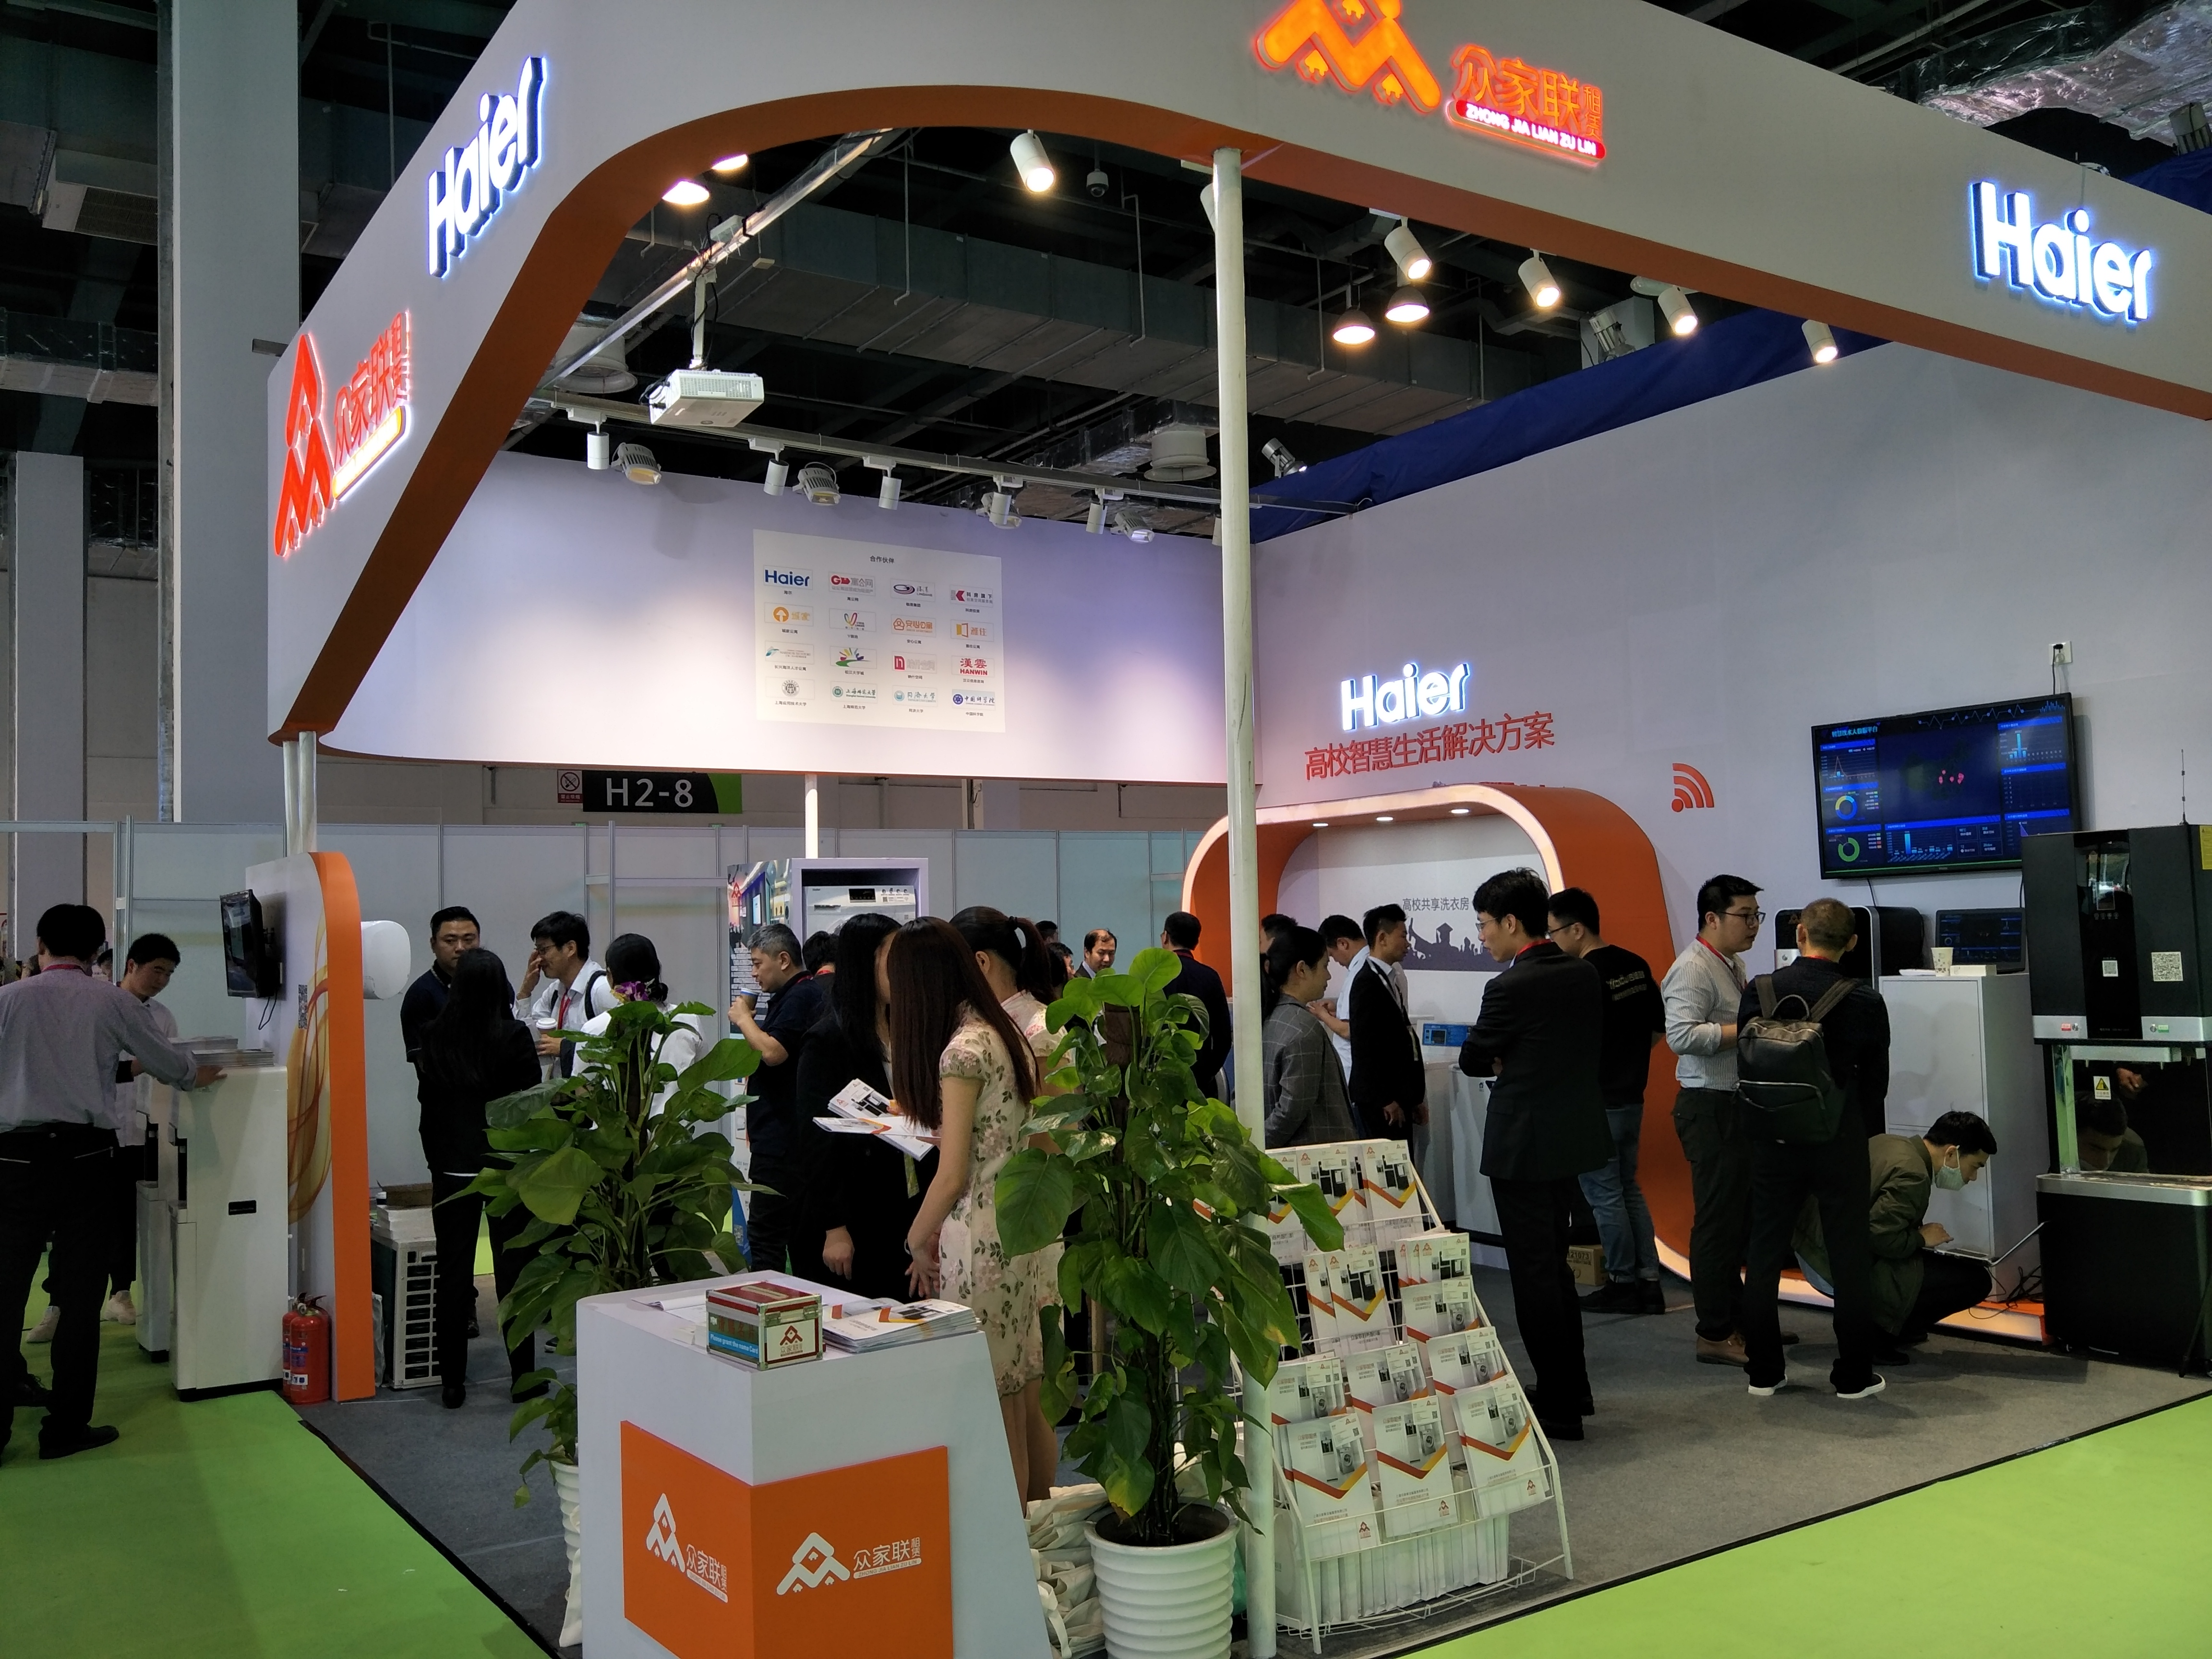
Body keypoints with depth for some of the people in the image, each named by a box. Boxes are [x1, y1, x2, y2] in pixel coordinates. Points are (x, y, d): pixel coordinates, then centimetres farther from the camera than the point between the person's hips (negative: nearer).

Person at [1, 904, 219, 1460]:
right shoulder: (114, 1002, 2)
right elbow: (170, 1064, 13)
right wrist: (201, 1075, 32)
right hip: (86, 1159, 0)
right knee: (80, 1293, 7)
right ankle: (66, 1425, 11)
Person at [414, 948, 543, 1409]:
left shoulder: (434, 1038, -2)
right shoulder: (515, 1036, -11)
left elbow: (428, 1103, 5)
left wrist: (436, 1162, 15)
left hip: (452, 1168, 2)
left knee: (454, 1274, 8)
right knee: (514, 1271, 5)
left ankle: (452, 1382, 12)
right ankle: (522, 1376, 11)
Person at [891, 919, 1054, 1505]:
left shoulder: (962, 1049, -15)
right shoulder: (1001, 1032, 10)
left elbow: (953, 1175, -14)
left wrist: (919, 1239, 0)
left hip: (982, 1237, -9)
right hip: (1023, 1225, 9)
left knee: (996, 1410, 1)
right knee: (1029, 1399, 15)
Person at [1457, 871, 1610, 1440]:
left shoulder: (1510, 987, -19)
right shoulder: (1586, 976, 4)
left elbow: (1472, 1061, -9)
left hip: (1525, 1146, -8)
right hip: (1573, 1135, 8)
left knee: (1534, 1273, 2)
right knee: (1554, 1265, 20)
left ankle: (1558, 1407, 10)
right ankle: (1571, 1390, 30)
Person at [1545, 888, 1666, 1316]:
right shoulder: (1636, 965, 5)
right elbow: (1658, 1028, 12)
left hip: (1596, 1102, -8)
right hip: (1632, 1096, 8)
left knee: (1605, 1195, 3)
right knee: (1629, 1188, 17)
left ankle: (1624, 1284, 11)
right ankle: (1649, 1281, 18)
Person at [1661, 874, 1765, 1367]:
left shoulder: (1734, 964, 16)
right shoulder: (1692, 969, -16)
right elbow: (1683, 1034, -28)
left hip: (1738, 1105, 10)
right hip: (1710, 1109, -10)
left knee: (1742, 1217, 16)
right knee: (1718, 1221, -5)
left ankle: (1738, 1317, 27)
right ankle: (1714, 1334, 2)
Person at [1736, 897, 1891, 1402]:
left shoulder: (1760, 991, -6)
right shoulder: (1866, 1003, -7)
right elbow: (1876, 1082, 1)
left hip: (1773, 1139, 1)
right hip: (1841, 1143, -1)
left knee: (1764, 1256, 10)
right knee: (1850, 1258, 9)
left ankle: (1763, 1372, 17)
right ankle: (1854, 1375, 15)